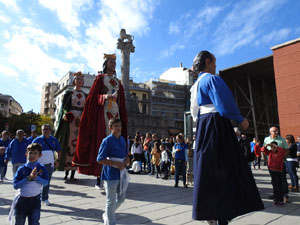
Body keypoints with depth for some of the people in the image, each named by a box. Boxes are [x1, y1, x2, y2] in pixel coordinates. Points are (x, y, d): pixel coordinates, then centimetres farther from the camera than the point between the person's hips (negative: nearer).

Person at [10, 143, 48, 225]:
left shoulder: (42, 168, -8)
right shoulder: (22, 169, -10)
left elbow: (45, 182, -16)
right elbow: (15, 185, -15)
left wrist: (36, 177, -32)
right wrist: (28, 178, -26)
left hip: (35, 200, -1)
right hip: (22, 199, 1)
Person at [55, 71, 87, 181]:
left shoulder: (85, 95, 16)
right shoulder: (68, 93, 12)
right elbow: (64, 106, 4)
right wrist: (65, 115, -14)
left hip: (81, 121, 2)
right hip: (69, 121, -1)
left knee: (78, 145, -3)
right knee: (68, 144, -4)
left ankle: (73, 173, 1)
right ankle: (66, 172, 4)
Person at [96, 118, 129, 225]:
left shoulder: (123, 139, 7)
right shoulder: (107, 141, -13)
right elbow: (100, 160, -15)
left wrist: (124, 163, -9)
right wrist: (116, 164, -18)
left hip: (122, 173, 7)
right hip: (111, 175, -7)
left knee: (121, 198, 20)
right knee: (111, 201, 5)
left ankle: (106, 215, 43)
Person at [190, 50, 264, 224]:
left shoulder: (197, 84, 19)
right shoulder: (212, 79, -8)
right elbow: (225, 105, -17)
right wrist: (241, 120, -4)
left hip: (203, 128, 9)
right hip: (217, 126, -9)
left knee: (208, 170, 10)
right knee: (223, 170, -4)